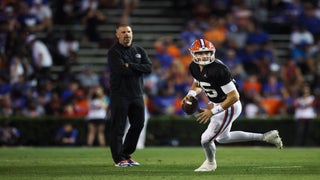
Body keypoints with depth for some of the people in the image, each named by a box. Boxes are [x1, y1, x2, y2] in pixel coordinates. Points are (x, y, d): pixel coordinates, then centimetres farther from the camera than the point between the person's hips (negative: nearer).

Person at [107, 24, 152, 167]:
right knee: (118, 127, -5)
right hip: (120, 94, -6)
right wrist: (138, 69, -8)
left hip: (137, 94, 6)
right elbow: (121, 70, -20)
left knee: (138, 124, 9)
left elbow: (149, 68, -3)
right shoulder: (114, 52, -5)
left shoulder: (139, 51, 12)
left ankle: (126, 155, 22)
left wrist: (130, 66, -13)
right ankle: (119, 159, 1)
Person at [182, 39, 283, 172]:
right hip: (217, 105, 9)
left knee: (206, 139, -1)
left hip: (229, 107, -9)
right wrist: (191, 94, -8)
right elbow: (197, 84, 16)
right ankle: (265, 137, 34)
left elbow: (234, 97, -30)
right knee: (223, 138, 27)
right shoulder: (194, 67, -7)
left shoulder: (218, 70, -32)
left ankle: (210, 163, 34)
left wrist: (212, 111, -29)